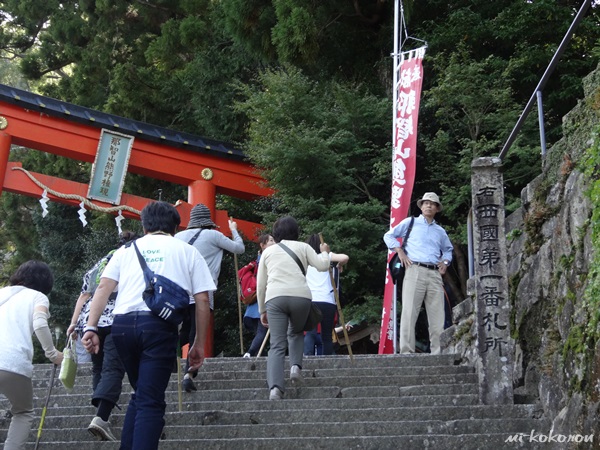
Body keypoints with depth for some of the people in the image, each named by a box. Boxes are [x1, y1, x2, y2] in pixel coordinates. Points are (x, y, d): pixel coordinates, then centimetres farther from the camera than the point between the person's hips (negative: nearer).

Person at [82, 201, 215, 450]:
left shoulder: (127, 249, 23)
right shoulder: (187, 251, 18)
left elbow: (103, 287, 9)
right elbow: (202, 300, 10)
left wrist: (91, 327, 4)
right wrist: (199, 344, 14)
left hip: (122, 323, 3)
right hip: (160, 324, -3)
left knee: (140, 394, 21)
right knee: (151, 401, -1)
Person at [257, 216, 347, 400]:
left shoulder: (268, 251, 23)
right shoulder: (302, 247, 18)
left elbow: (260, 284, 21)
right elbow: (322, 265, 8)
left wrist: (262, 310, 27)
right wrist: (325, 252, 29)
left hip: (274, 297, 0)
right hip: (301, 295, 0)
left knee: (277, 345, -3)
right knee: (296, 332, 27)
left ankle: (275, 386, -21)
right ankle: (296, 366, 6)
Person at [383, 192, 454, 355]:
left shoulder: (440, 231, 25)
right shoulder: (410, 223, 14)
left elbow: (448, 249, 38)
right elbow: (389, 236, 15)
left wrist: (445, 261, 17)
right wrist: (400, 251, 0)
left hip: (435, 274, 4)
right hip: (415, 270, -4)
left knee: (437, 317, -2)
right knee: (409, 313, -13)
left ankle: (438, 353, -1)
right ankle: (406, 352, -15)